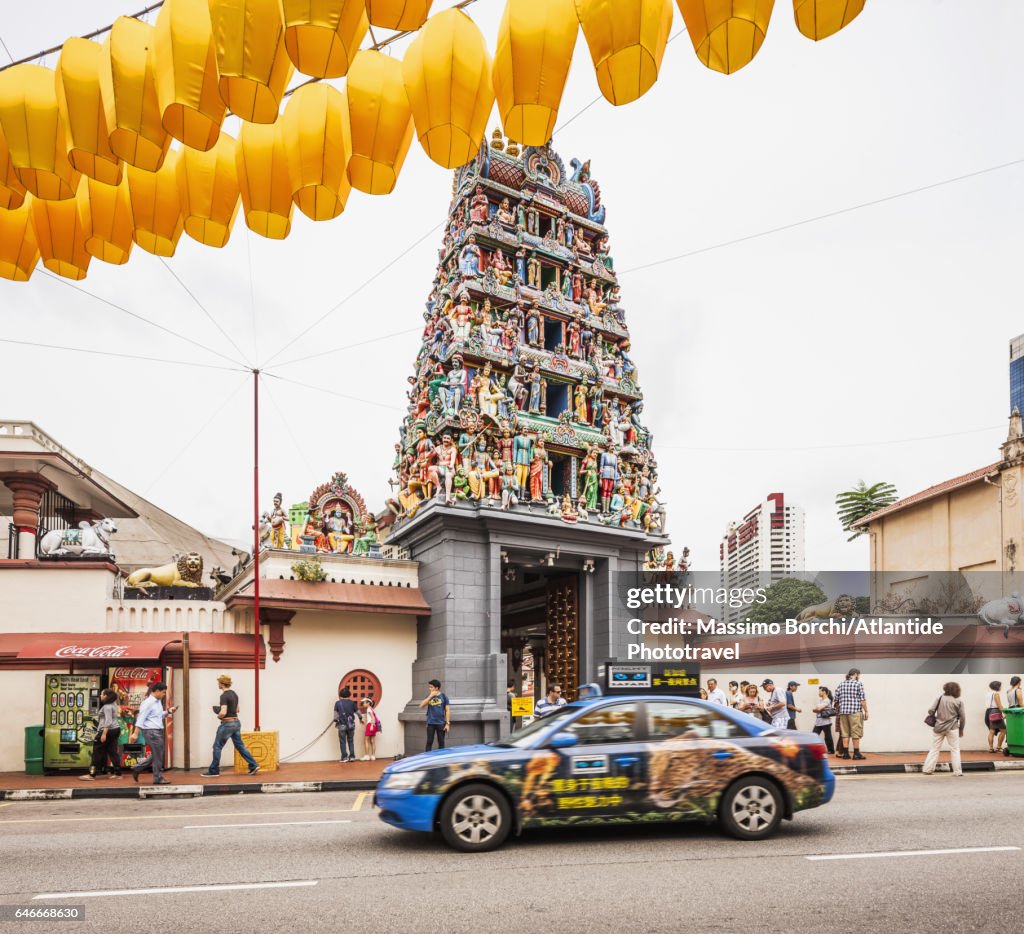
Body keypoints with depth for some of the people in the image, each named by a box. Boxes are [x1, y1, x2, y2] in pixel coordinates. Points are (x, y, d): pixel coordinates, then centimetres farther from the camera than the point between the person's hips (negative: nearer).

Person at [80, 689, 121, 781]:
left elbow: (108, 721, -23)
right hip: (116, 729, 10)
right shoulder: (113, 704, 15)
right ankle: (117, 773, 7)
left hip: (108, 730, -10)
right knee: (113, 751, 9)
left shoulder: (107, 706, -15)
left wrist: (104, 734, -26)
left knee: (97, 751, -4)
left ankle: (92, 775, -4)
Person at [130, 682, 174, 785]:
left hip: (158, 731, 9)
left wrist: (168, 711, 8)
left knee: (156, 755, 15)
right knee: (157, 755, -3)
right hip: (151, 731, -9)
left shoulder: (158, 702, 14)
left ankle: (137, 768, 23)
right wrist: (135, 733, -23)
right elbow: (140, 718, -18)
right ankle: (158, 778, 7)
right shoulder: (148, 703, -14)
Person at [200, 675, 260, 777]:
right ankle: (253, 765, 6)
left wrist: (218, 716, -6)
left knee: (217, 747, 4)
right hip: (236, 722, 8)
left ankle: (213, 771, 12)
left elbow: (223, 712, -27)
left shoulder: (224, 696, -17)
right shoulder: (234, 694, 10)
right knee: (239, 745, 12)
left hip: (227, 724, -8)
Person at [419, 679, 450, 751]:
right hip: (430, 723, 1)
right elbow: (421, 705, -9)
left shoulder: (444, 696, -1)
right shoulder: (429, 696, 6)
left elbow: (447, 710, -1)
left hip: (441, 723, -1)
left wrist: (448, 723, -6)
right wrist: (430, 696, -14)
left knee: (441, 742, 5)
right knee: (429, 742, 1)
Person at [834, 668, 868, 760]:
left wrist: (839, 709, 21)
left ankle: (845, 753, 7)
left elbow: (836, 700, 10)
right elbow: (862, 700, -7)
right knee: (856, 733, 0)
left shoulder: (841, 685, 12)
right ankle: (856, 753, 0)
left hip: (843, 711, 5)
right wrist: (866, 711, -3)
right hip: (855, 711, -5)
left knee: (845, 733, 7)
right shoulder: (858, 684, -2)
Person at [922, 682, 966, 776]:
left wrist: (934, 719, 15)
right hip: (952, 728, -2)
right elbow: (962, 717, 0)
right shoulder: (958, 701, -2)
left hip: (939, 727, 2)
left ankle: (927, 769, 7)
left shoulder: (940, 699, 1)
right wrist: (961, 729, 12)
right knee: (955, 749, 9)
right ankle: (957, 771, 7)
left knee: (934, 749, 9)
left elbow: (931, 711, -3)